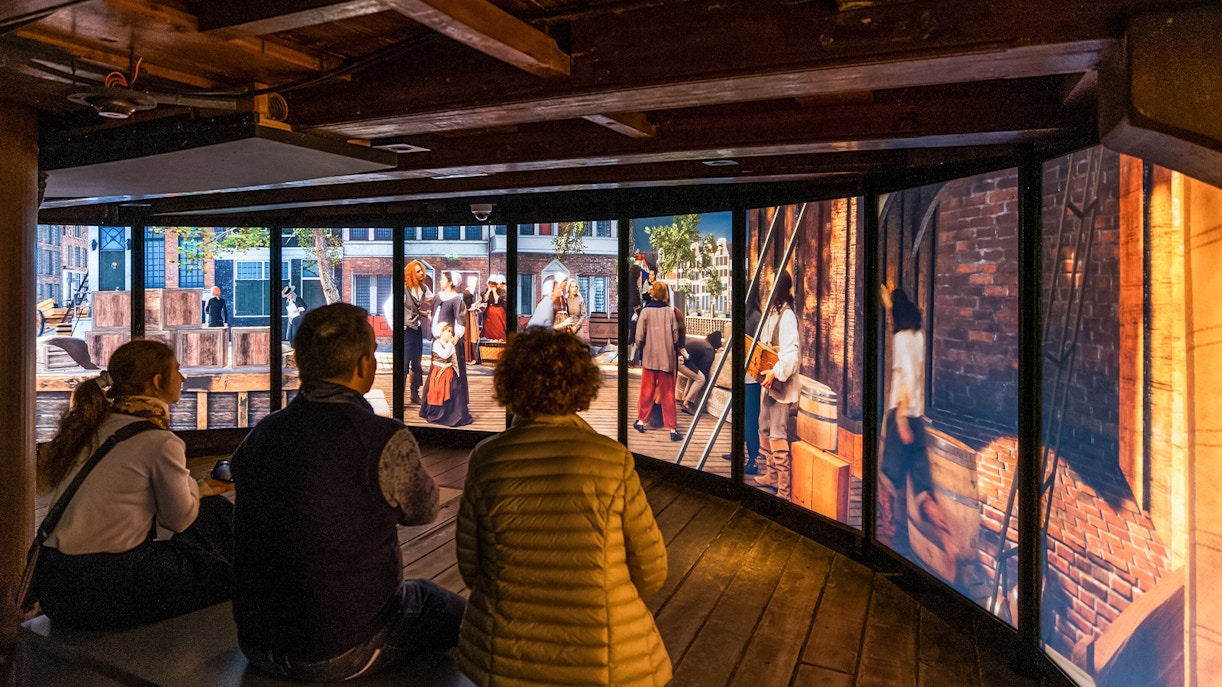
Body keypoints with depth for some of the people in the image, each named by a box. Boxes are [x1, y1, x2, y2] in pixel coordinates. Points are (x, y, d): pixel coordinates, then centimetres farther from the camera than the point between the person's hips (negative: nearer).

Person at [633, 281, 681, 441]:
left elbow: (639, 336, -7)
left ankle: (641, 421, 26)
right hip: (667, 358, 0)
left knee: (647, 391, 14)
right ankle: (672, 428, 7)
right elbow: (676, 337, -1)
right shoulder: (670, 312, -5)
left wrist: (641, 349, 12)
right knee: (668, 394, 6)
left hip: (649, 357, 0)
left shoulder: (645, 311, -7)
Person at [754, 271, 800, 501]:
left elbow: (792, 352, -23)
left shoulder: (787, 315, -17)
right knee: (765, 430, 19)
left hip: (781, 384, -10)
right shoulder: (772, 312, 12)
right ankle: (771, 474, 34)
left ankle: (785, 489, -1)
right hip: (767, 381, 10)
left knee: (778, 435, -8)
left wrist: (775, 372, -29)